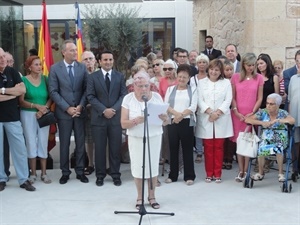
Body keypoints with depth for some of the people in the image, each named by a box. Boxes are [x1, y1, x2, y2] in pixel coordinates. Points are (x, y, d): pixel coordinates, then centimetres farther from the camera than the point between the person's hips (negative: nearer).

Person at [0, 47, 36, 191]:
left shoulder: (12, 72, 5)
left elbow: (23, 90, -4)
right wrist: (14, 92, -6)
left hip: (12, 117, 2)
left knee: (20, 148, 2)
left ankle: (24, 179, 10)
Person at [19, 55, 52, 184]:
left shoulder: (45, 79, 4)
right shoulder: (24, 80, -3)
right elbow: (21, 101, -8)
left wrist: (45, 108, -14)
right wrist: (37, 106, -19)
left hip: (44, 115, 2)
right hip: (28, 115, -2)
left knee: (43, 143, 4)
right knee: (31, 144, 3)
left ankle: (44, 173, 13)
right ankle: (33, 173, 13)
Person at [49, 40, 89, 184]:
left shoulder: (82, 67, 4)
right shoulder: (55, 68, -2)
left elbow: (86, 89, 3)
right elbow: (53, 91, -6)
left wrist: (81, 106, -10)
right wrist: (67, 108, -13)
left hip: (80, 111, 2)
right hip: (63, 112, -2)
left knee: (80, 143, 7)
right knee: (64, 144, 7)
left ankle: (80, 171, 18)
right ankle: (65, 172, 18)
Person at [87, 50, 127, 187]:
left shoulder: (120, 76, 8)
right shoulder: (93, 77, 3)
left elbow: (123, 95, 1)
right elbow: (91, 97, -4)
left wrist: (114, 109, -13)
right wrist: (104, 110, -15)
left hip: (116, 117, 1)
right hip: (99, 118, -1)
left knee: (115, 148, 5)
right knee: (99, 148, 5)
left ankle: (116, 175, 16)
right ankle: (100, 175, 16)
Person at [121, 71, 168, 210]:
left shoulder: (157, 97, -2)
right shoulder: (128, 98, -5)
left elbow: (166, 122, 1)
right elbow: (123, 124, -9)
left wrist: (164, 118, -23)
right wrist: (136, 121, -28)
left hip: (154, 137, 1)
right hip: (136, 139, -1)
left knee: (153, 167, 6)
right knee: (138, 167, 4)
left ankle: (152, 196, 25)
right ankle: (140, 197, 24)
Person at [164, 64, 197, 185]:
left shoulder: (192, 90, 6)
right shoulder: (170, 89, 12)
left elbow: (193, 107, -5)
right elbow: (166, 105, 1)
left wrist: (181, 115, -17)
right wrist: (176, 113, -15)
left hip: (187, 122, -2)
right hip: (172, 121, 2)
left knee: (187, 148, 2)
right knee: (173, 148, 7)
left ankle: (189, 176, 9)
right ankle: (172, 175, 16)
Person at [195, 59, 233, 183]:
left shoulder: (226, 82, 9)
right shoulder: (202, 82, 10)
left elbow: (228, 100, 0)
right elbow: (200, 100, 1)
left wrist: (218, 112, -13)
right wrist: (210, 112, -13)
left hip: (221, 119, 0)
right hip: (206, 119, 0)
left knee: (219, 147, 3)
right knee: (208, 147, 2)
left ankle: (217, 174, 11)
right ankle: (209, 174, 11)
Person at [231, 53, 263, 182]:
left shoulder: (259, 78, 3)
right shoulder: (235, 77, 3)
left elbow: (259, 98, 3)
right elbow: (232, 97, 4)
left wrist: (252, 113, -6)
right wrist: (236, 112, -5)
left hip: (252, 115, 0)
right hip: (238, 115, 0)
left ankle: (246, 171, 7)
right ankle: (241, 171, 8)